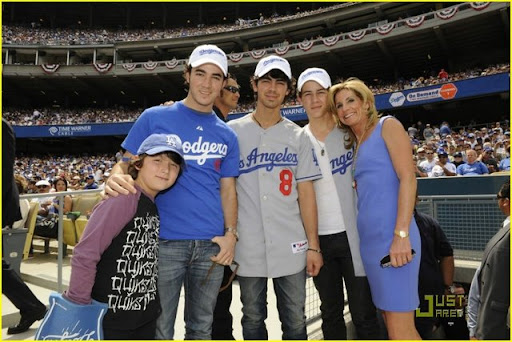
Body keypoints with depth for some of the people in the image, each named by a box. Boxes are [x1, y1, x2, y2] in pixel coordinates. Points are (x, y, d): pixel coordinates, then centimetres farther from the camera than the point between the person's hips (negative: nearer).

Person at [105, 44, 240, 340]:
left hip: (212, 245, 3)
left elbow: (228, 190, 10)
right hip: (164, 241, -3)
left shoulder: (227, 135, 9)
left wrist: (230, 233, -2)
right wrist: (117, 178, -22)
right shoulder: (155, 118, 0)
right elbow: (127, 163, 1)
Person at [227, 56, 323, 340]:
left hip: (291, 247, 1)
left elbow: (305, 192, 5)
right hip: (247, 247, -1)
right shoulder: (233, 131, 3)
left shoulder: (298, 137, 7)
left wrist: (313, 245, 1)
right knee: (253, 319, 15)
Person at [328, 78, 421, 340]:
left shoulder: (388, 126, 0)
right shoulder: (356, 145, 20)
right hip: (368, 239, 8)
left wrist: (401, 234, -19)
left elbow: (407, 178, -12)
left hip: (393, 236, -8)